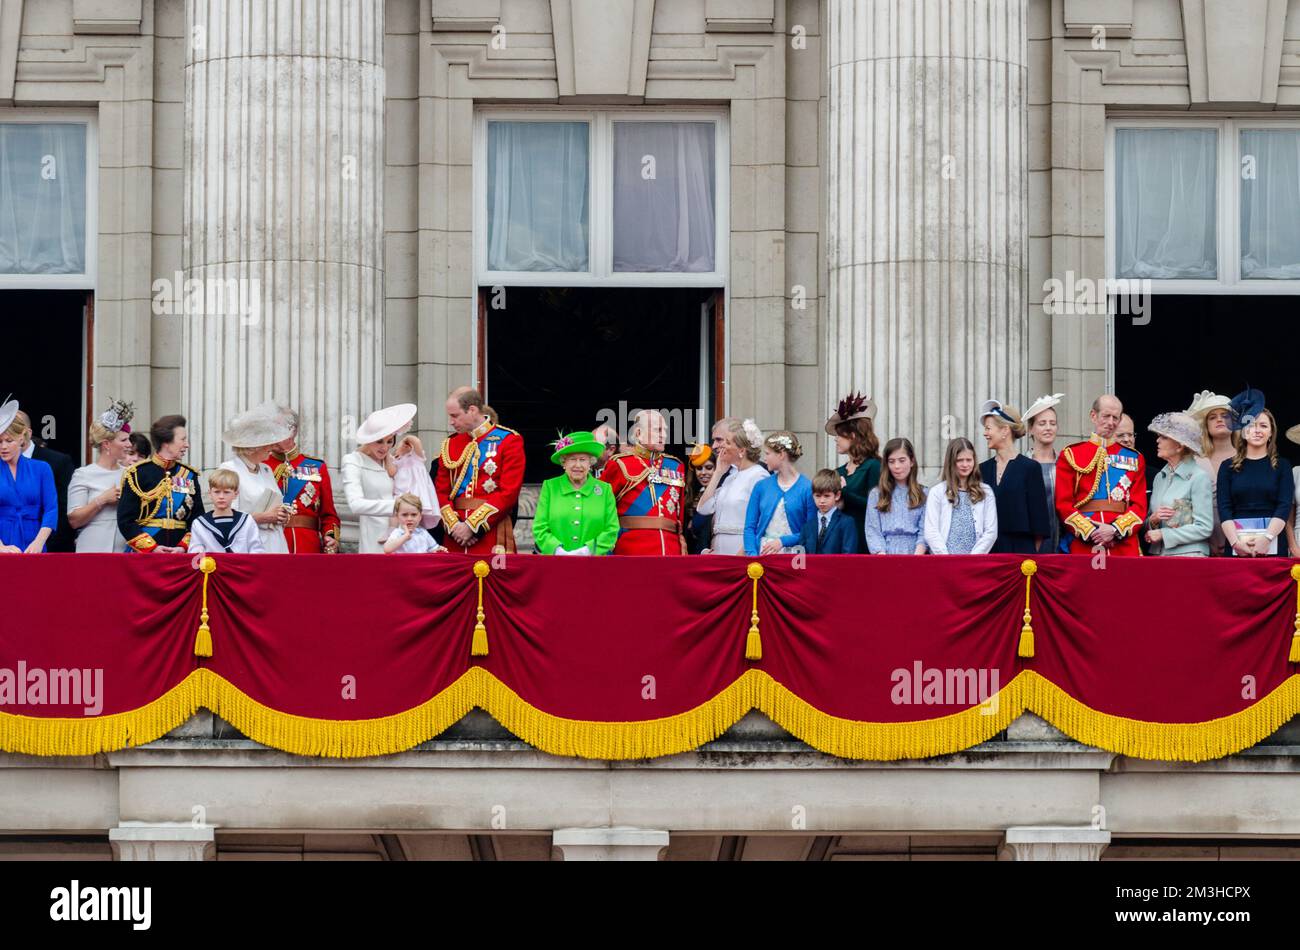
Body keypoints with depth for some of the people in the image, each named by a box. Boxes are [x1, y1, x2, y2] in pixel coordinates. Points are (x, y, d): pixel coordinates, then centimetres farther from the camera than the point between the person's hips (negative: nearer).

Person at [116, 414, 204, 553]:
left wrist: (184, 547, -6)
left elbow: (197, 518, 10)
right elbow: (125, 521, -4)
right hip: (142, 554, -3)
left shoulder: (189, 475, 12)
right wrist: (151, 547, -13)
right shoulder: (137, 474, 0)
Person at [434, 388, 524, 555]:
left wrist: (472, 526, -13)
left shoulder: (509, 441, -1)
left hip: (491, 533, -4)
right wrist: (454, 525, -8)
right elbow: (441, 491, 10)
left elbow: (509, 493, -9)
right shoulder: (450, 444, 14)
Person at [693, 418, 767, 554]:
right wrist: (718, 472, 8)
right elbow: (703, 509, 10)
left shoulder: (758, 475, -7)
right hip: (719, 551, 7)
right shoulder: (729, 475, 18)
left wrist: (740, 556, -18)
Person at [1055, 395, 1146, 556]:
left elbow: (1140, 505, 6)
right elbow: (1063, 504, 1)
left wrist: (1115, 529, -11)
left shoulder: (1134, 459, 14)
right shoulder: (1071, 455, 8)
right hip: (1082, 545, -2)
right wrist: (1090, 531, -12)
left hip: (1124, 547, 2)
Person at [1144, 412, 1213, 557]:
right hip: (1158, 554, 5)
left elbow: (1204, 528, -12)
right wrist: (1152, 520, -5)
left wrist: (1163, 534, -12)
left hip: (1189, 555, -5)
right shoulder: (1159, 478, 12)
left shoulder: (1198, 478, -6)